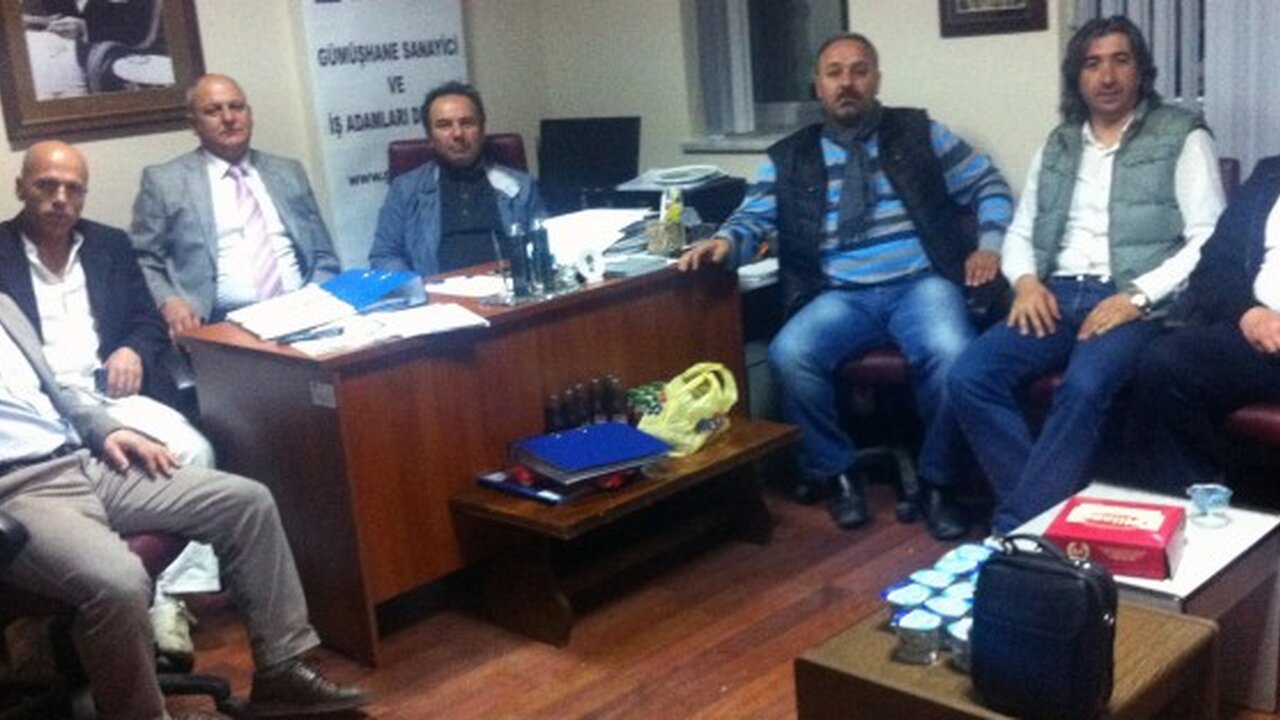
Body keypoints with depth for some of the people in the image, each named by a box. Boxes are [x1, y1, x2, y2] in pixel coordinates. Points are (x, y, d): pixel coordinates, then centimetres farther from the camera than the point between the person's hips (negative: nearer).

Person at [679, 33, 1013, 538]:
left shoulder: (919, 133, 13)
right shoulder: (789, 158, 14)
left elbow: (989, 185, 16)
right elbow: (752, 219, 7)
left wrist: (990, 245, 0)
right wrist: (725, 242, -16)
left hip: (920, 285, -1)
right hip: (840, 296, 1)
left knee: (952, 355, -33)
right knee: (789, 355, -29)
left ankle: (939, 483, -9)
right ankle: (838, 473, -7)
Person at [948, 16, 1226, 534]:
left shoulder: (1182, 138, 6)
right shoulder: (1057, 147, 21)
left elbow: (1209, 239, -4)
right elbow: (1020, 232, 21)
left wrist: (1138, 295, -16)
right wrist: (1025, 280, -2)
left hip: (1134, 303, -4)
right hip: (1057, 296, 5)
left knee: (1084, 387, -36)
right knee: (969, 377, -22)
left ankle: (1016, 529, -26)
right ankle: (1047, 508, -16)